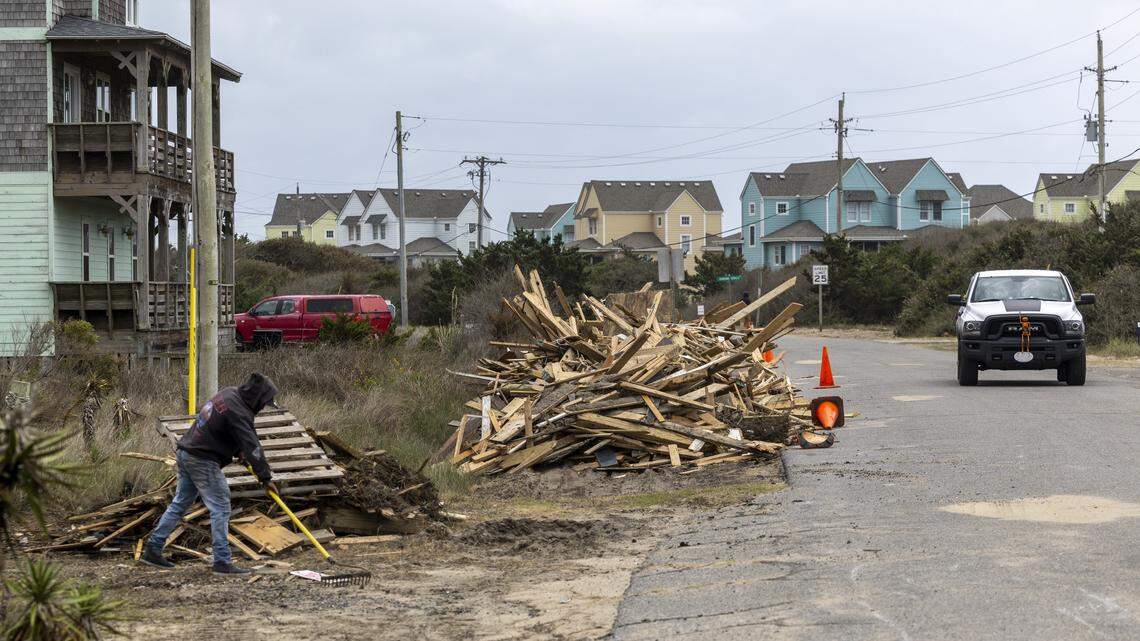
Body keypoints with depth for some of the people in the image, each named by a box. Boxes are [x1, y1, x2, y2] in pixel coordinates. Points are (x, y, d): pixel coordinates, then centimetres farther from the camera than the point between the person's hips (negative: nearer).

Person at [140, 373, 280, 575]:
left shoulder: (229, 393, 8)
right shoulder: (238, 412, -22)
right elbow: (252, 446, -21)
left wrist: (240, 453, 19)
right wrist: (266, 478, -17)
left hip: (185, 453, 10)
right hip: (203, 462, -10)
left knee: (180, 503, 15)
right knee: (220, 509, -5)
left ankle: (152, 549, 19)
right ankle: (223, 562, -4)